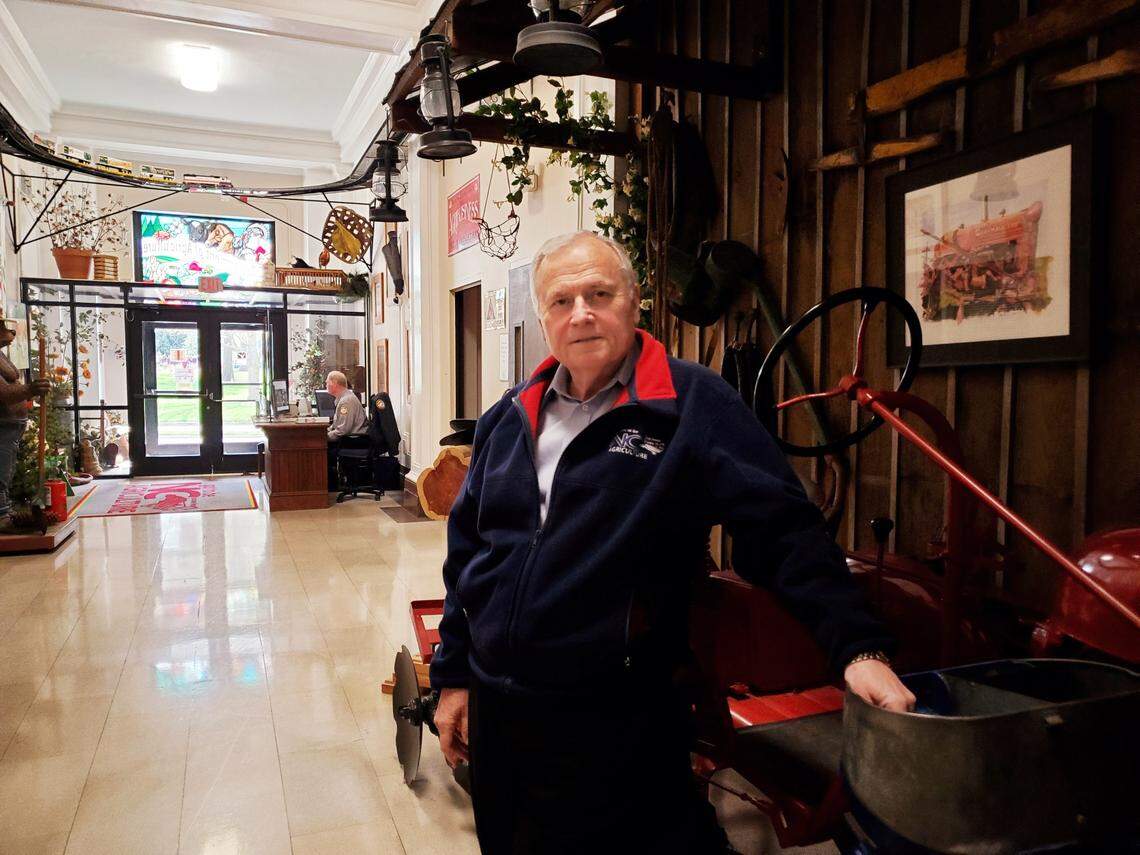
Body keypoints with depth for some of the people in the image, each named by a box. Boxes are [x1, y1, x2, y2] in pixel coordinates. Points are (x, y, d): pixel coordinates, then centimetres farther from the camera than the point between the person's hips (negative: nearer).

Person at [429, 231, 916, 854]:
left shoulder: (691, 403, -10)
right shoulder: (509, 418, 7)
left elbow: (784, 530, -13)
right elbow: (466, 552, 11)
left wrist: (857, 645, -23)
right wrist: (453, 676, 12)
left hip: (612, 724, -6)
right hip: (492, 707, 6)